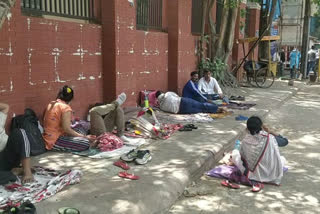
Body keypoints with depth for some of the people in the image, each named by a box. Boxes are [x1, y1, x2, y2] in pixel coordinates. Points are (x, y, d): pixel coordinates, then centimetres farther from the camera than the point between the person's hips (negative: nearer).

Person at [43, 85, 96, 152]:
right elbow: (67, 129, -21)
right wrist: (85, 137, -15)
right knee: (86, 142, -19)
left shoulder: (51, 104, 10)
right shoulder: (65, 108, -14)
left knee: (81, 130, 14)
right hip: (55, 142, -9)